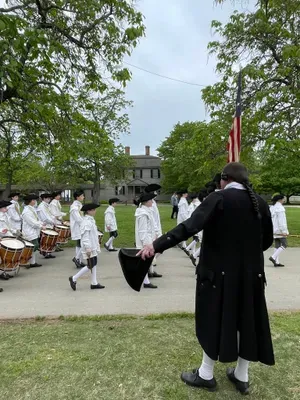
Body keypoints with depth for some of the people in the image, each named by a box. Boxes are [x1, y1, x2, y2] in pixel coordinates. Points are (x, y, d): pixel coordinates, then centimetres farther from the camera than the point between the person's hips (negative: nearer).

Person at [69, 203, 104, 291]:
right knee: (90, 266, -3)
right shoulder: (86, 222, -19)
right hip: (89, 248, -10)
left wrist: (97, 245, 22)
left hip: (94, 247, 10)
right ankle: (74, 279, 8)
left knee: (94, 264, 13)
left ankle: (94, 283, 21)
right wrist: (87, 248, -25)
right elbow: (85, 236, -23)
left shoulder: (91, 220, 12)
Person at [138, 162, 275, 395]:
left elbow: (191, 225, -27)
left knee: (216, 320, 11)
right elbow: (267, 239, 10)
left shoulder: (219, 198, -14)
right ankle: (241, 376, 34)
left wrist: (157, 245, -32)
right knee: (246, 321, 18)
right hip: (251, 272, 5)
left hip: (221, 271, -5)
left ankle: (206, 375, 28)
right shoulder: (260, 203, 2)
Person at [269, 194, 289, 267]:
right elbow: (281, 221, -19)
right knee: (284, 245, -2)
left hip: (275, 230, 9)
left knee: (277, 246, 10)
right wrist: (284, 231, -18)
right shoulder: (280, 208, -14)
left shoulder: (272, 208, 12)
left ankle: (276, 262, 10)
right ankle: (273, 257, -9)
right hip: (279, 230, -9)